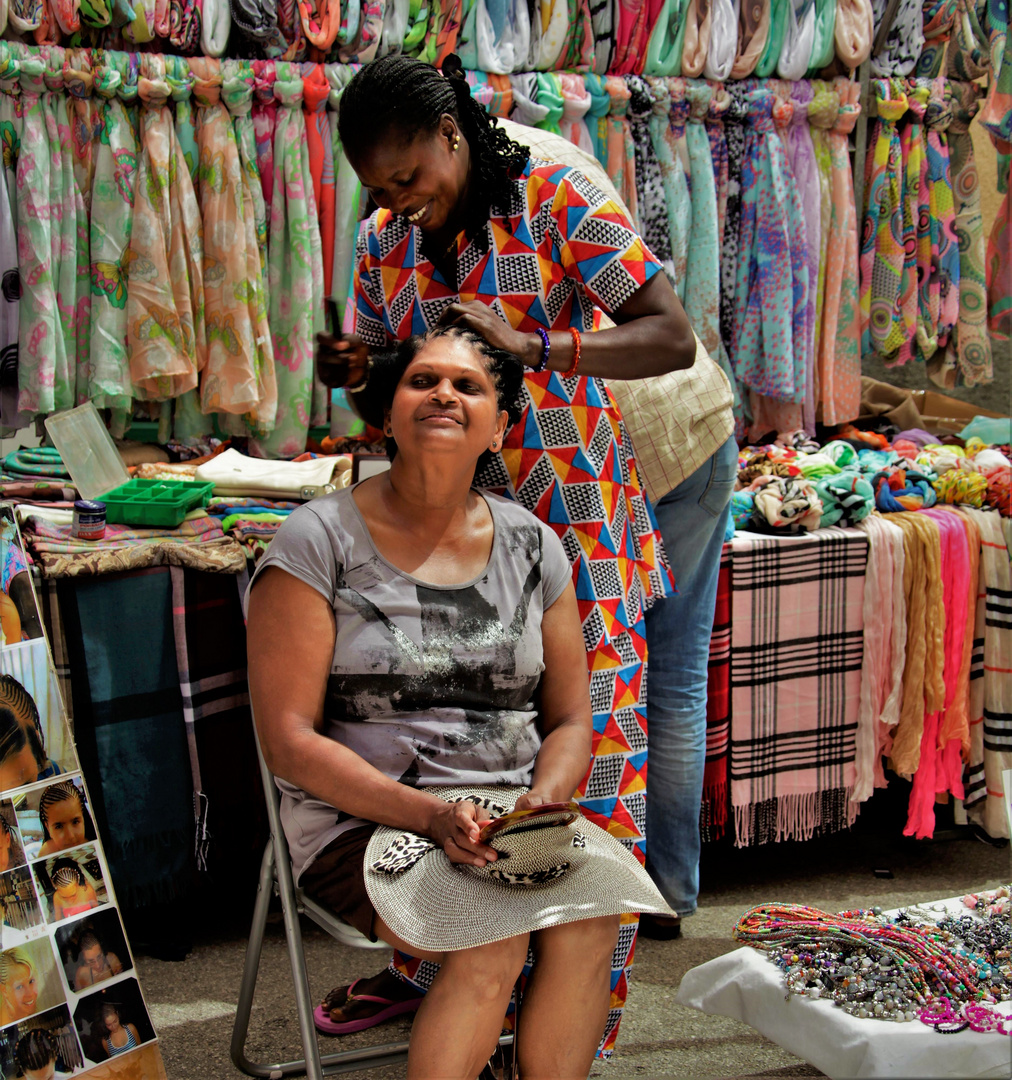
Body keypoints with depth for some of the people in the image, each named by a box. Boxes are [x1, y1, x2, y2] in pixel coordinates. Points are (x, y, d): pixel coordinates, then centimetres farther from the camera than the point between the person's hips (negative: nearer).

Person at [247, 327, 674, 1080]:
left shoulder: (531, 546, 9)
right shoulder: (320, 541, -4)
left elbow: (570, 722, 14)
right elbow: (289, 739, -8)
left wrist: (542, 804, -9)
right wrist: (430, 815, -19)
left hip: (516, 817, 4)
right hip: (362, 820, -3)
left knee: (592, 918, -26)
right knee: (494, 935, -30)